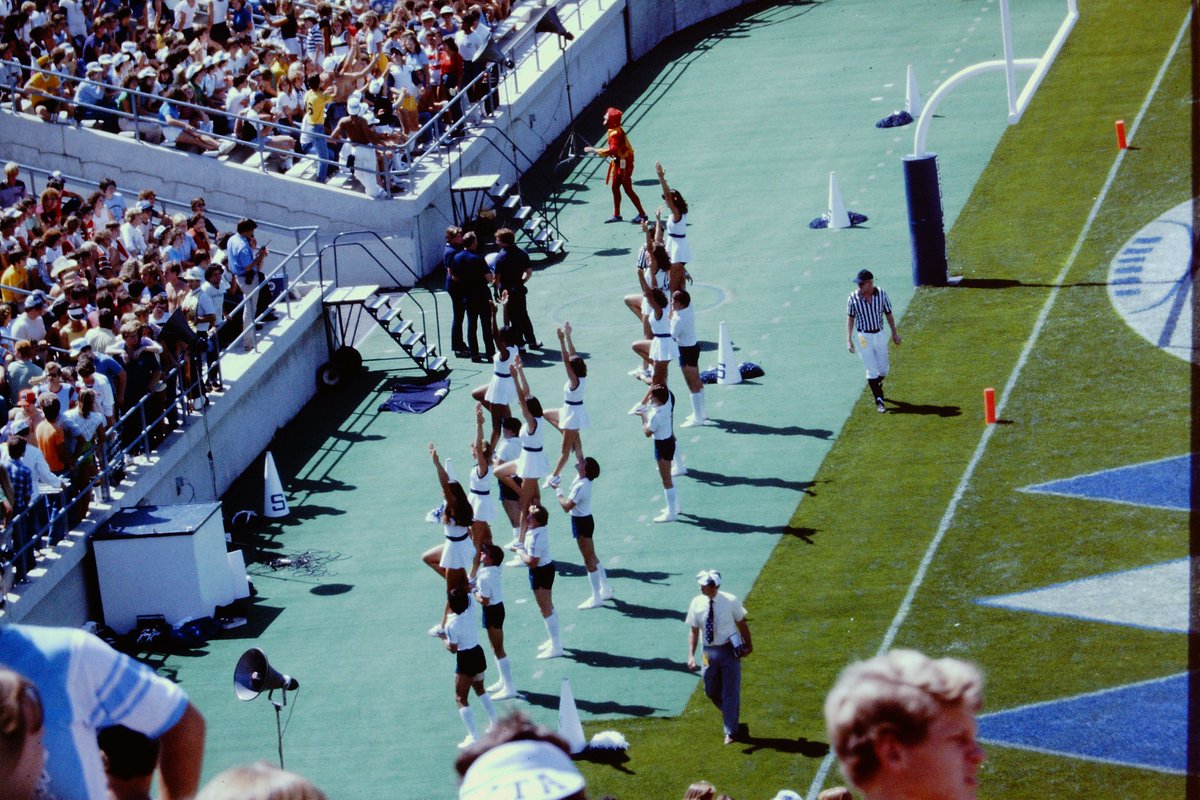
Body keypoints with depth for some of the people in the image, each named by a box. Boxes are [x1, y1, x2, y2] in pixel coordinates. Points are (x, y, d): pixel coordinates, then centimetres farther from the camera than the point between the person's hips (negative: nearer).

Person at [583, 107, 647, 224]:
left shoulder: (615, 133, -23)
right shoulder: (615, 130, 8)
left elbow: (613, 150, -33)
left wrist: (596, 151, -29)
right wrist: (599, 151, 11)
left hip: (624, 164, -10)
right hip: (618, 163, 10)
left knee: (628, 189, -5)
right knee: (615, 187, 15)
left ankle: (642, 214, 1)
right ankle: (616, 215, 23)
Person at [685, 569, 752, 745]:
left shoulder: (730, 601, -14)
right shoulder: (697, 604, -7)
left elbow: (741, 623, -2)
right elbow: (693, 631, -1)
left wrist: (748, 645, 5)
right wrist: (691, 655, -9)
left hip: (730, 650, -3)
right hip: (709, 652, 3)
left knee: (730, 692, 0)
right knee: (711, 691, 15)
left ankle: (731, 732, 12)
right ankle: (730, 717, 41)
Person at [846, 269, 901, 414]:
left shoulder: (881, 294, -8)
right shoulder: (853, 297, -11)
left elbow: (888, 314, 3)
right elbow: (850, 318, -2)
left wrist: (895, 334, 7)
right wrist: (848, 340, -6)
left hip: (880, 335, 2)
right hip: (864, 337, -2)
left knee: (883, 370, 11)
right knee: (872, 371, -3)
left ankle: (876, 385, 43)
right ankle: (879, 401, 3)